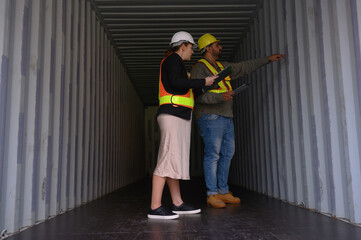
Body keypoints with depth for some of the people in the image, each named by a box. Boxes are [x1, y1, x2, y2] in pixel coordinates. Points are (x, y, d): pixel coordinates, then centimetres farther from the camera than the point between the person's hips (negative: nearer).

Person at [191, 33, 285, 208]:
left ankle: (223, 192, 16)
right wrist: (219, 97, -28)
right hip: (210, 117, -9)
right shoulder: (199, 68, -6)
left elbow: (245, 67, 27)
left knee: (227, 154, 8)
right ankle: (212, 195, -3)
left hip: (226, 117, 9)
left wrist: (267, 59, 28)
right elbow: (197, 95, -16)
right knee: (213, 155, -9)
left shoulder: (223, 66, 20)